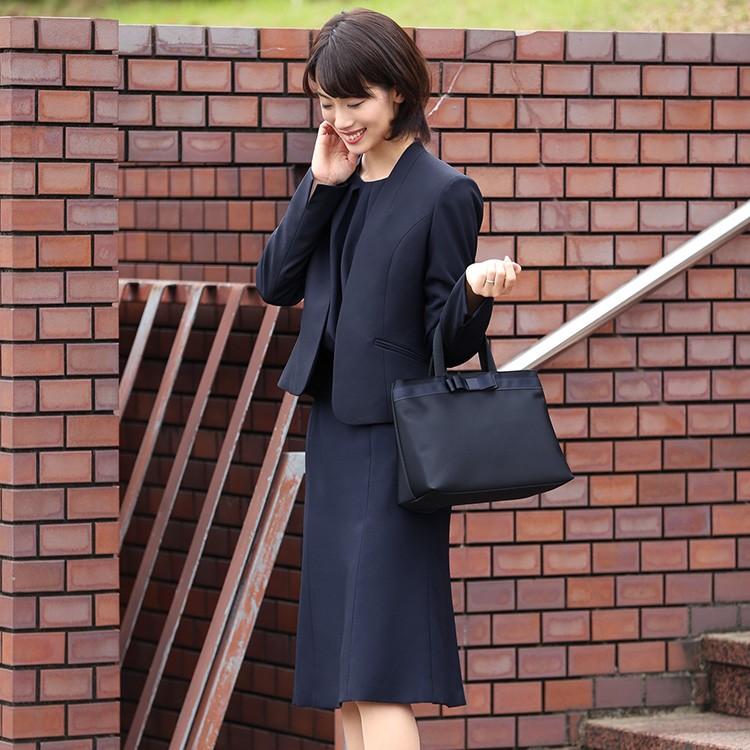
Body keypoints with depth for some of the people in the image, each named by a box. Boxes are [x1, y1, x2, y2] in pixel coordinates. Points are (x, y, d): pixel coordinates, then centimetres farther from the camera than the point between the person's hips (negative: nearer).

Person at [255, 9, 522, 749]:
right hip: (332, 435, 7)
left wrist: (477, 291, -30)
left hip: (395, 443, -7)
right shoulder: (335, 183, 9)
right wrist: (320, 187, -4)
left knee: (376, 677, -14)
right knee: (342, 676, 10)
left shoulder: (444, 194, -10)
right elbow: (275, 284, 3)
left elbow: (451, 342, -9)